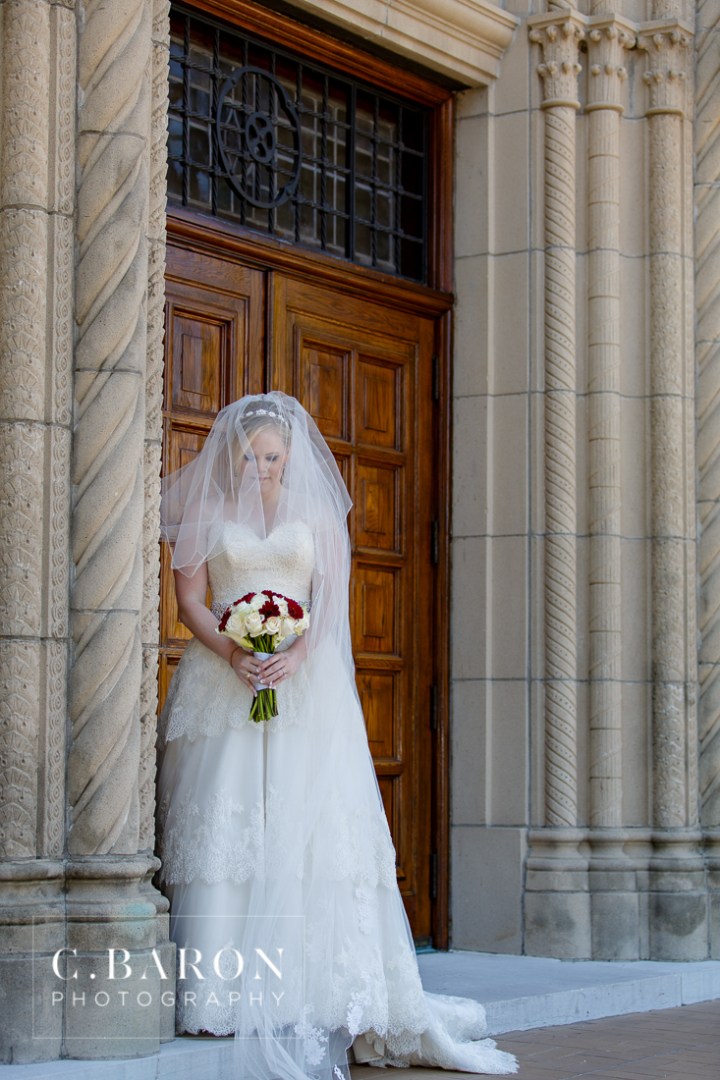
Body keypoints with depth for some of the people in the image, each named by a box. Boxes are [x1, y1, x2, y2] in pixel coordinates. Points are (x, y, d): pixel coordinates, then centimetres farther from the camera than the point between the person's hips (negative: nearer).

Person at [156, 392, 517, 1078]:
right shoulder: (208, 512, 10)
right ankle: (220, 988, -8)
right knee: (221, 818, -9)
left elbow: (332, 600, 5)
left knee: (308, 821, -8)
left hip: (304, 681, 0)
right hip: (221, 680, 0)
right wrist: (232, 654, -13)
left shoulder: (316, 512, 11)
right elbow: (190, 599, 4)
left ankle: (311, 989, -7)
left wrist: (295, 656, -13)